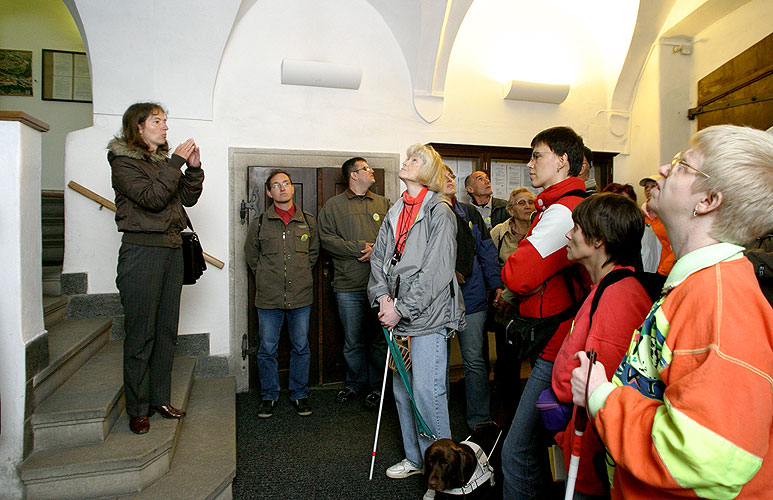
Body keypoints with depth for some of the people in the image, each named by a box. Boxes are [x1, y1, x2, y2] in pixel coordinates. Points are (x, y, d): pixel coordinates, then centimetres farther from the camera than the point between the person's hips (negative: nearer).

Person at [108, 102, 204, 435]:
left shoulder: (163, 159, 17)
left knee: (167, 330, 10)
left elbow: (188, 198, 13)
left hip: (172, 249, 7)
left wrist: (194, 168, 0)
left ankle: (160, 399, 22)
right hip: (142, 249, -7)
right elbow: (151, 198, -17)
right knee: (140, 334, -2)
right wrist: (176, 163, -14)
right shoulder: (123, 161, -3)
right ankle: (138, 409, 11)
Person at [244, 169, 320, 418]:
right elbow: (251, 255, 14)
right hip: (269, 297, -1)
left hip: (301, 296, 1)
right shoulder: (259, 223, 3)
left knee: (301, 348, 8)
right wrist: (267, 277, 11)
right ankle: (269, 396, 24)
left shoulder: (308, 221, 6)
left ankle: (299, 395, 24)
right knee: (267, 349, 6)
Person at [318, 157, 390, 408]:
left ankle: (377, 387, 22)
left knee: (380, 338, 7)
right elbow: (327, 238, -4)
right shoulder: (333, 206, 8)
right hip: (349, 285, -1)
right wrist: (360, 247, -13)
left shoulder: (384, 204, 15)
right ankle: (355, 383, 26)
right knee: (353, 340, 6)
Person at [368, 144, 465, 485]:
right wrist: (383, 295, -4)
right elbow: (378, 257, 13)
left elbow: (435, 271, -15)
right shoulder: (395, 213, 14)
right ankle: (414, 458, 32)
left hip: (428, 316, -7)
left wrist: (401, 309, -15)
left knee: (426, 392, -6)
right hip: (398, 315, 7)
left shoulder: (439, 213, -7)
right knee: (401, 390, 14)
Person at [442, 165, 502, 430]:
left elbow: (487, 251, 12)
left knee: (475, 360, 3)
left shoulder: (470, 213, 11)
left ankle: (479, 418, 17)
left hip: (471, 296, 2)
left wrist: (497, 285, 5)